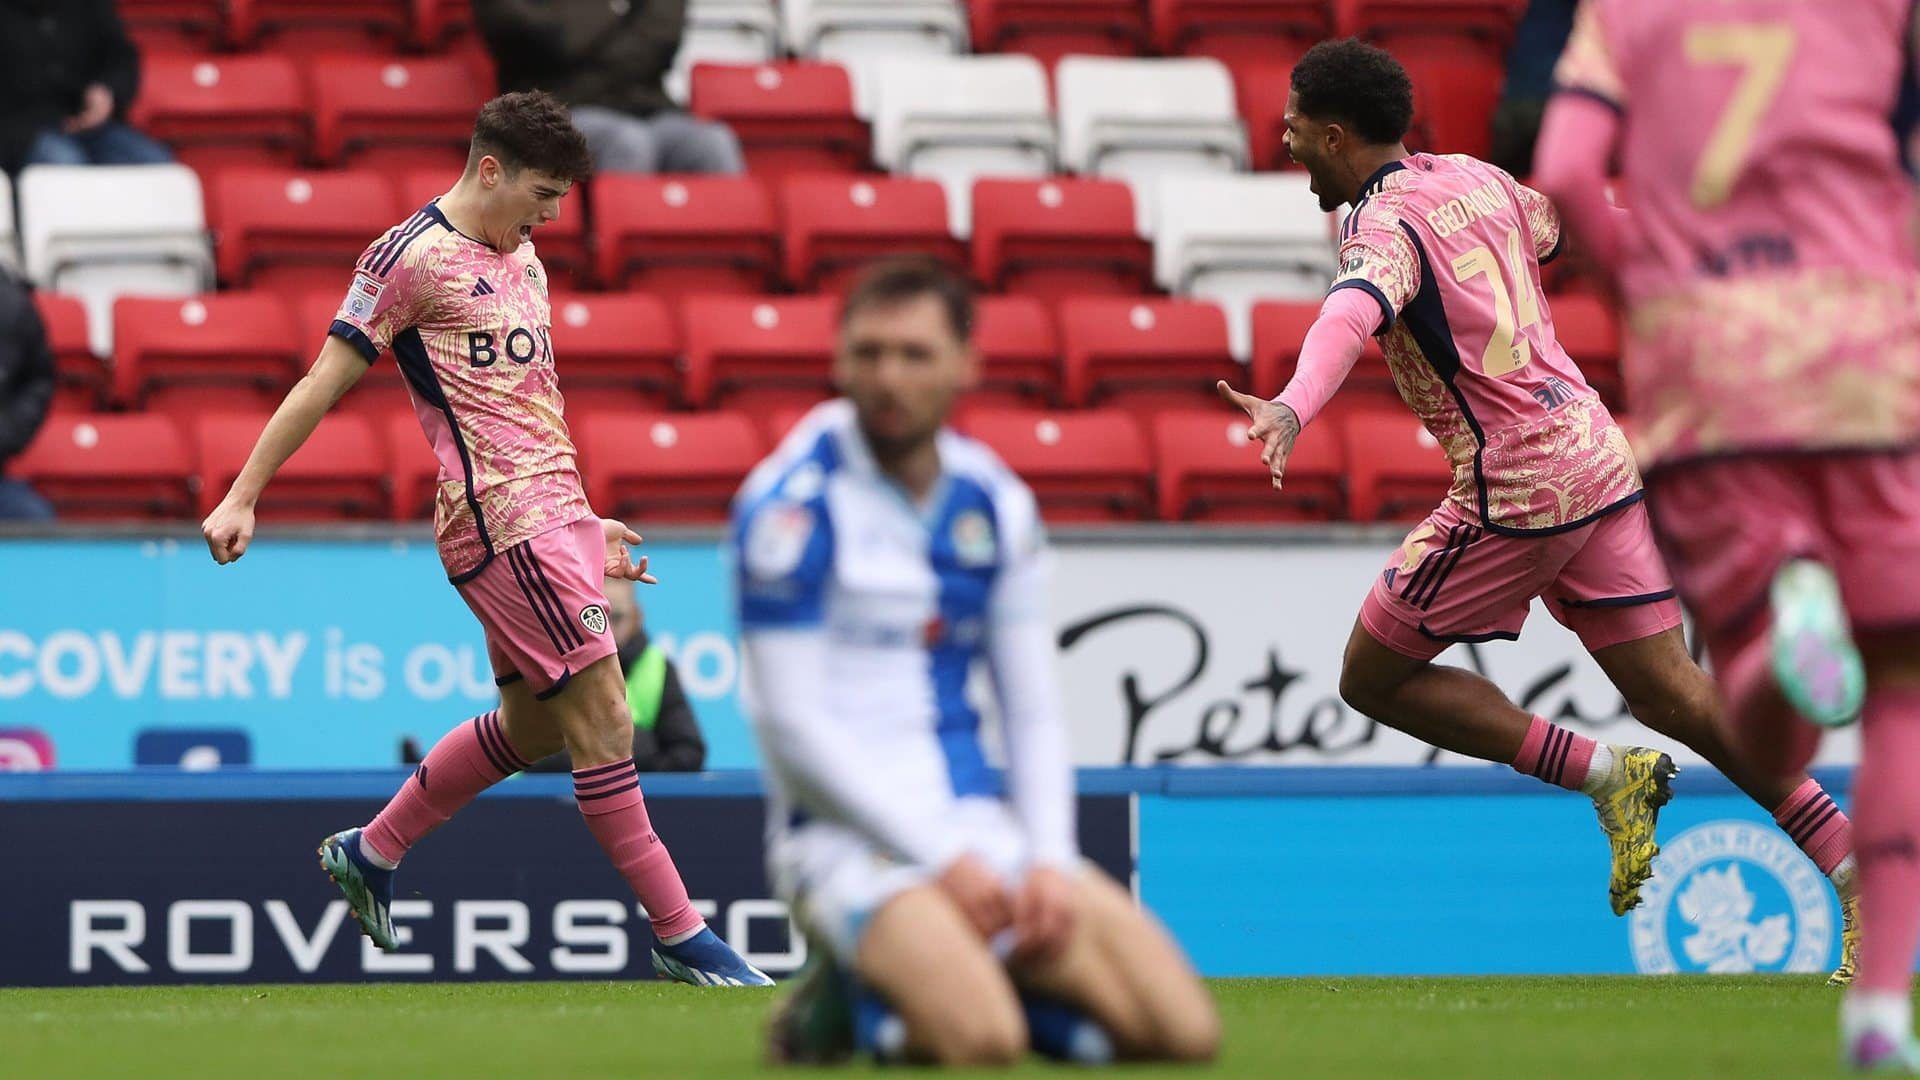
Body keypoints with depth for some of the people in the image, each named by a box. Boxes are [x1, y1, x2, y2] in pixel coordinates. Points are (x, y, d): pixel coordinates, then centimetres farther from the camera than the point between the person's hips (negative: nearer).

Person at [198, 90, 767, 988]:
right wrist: (241, 498, -7)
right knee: (601, 711, -10)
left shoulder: (521, 259, 18)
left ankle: (371, 852, 31)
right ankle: (678, 935, -7)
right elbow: (324, 382, -6)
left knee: (531, 722, 14)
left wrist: (586, 520, 27)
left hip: (551, 510, 9)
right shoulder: (412, 255, -8)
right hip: (501, 521, -9)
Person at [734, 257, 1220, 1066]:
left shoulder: (995, 506, 11)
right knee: (981, 1042, -34)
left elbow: (1034, 714, 13)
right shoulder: (792, 505, -7)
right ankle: (850, 1003, 0)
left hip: (977, 824, 6)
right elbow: (792, 725, -12)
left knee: (1185, 1030, -12)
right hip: (844, 832, -6)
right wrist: (942, 858, -14)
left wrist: (1049, 864, -4)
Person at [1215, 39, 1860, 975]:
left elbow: (1353, 313, -35)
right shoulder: (1475, 181, 13)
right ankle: (1861, 871, -2)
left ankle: (1602, 773, -3)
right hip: (1596, 454, 8)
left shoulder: (1386, 225, -12)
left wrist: (1292, 408, -52)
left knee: (1374, 676, 6)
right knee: (1673, 694, 7)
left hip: (1514, 485, -8)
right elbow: (1575, 225, 32)